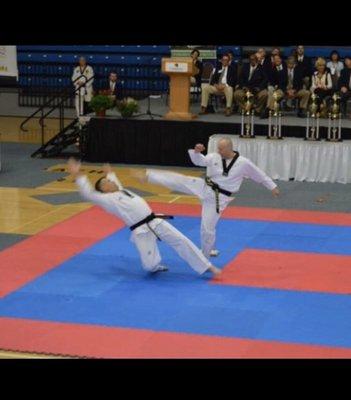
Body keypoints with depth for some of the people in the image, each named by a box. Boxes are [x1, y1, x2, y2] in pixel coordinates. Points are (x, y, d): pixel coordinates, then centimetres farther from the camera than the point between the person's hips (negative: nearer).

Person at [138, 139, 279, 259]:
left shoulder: (244, 163, -14)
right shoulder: (214, 157, -8)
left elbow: (260, 175, -2)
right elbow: (198, 161, -3)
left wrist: (273, 187, 5)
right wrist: (196, 151, -26)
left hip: (218, 197, -2)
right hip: (204, 187, 2)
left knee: (208, 228, 3)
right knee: (178, 180, -14)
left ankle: (205, 257, 24)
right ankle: (148, 175, -6)